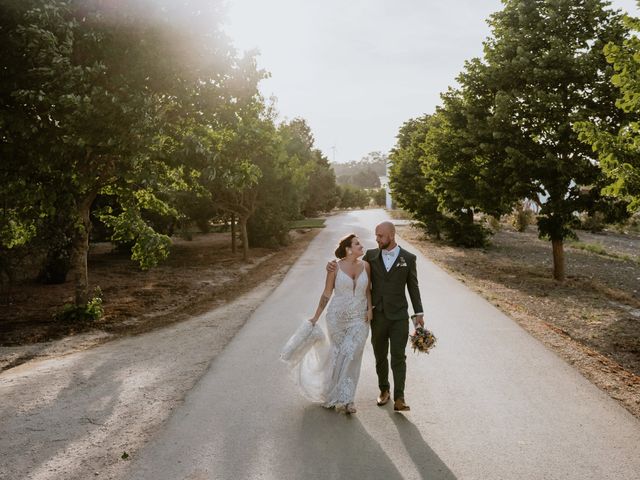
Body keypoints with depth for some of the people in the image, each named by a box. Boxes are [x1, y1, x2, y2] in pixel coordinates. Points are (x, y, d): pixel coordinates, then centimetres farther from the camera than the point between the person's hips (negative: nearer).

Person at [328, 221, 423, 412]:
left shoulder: (408, 258, -1)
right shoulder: (371, 255, 2)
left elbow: (413, 287, 4)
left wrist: (418, 313, 3)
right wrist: (335, 266, -11)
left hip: (399, 317, -2)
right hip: (378, 316, 2)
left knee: (398, 357, -6)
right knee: (380, 356, 13)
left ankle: (399, 399, -3)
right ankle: (384, 391, 30)